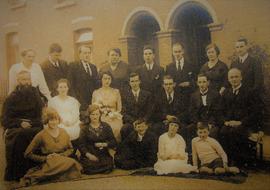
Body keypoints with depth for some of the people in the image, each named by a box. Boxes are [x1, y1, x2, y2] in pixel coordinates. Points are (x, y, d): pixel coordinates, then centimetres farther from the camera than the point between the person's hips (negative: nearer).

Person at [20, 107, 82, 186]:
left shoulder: (63, 133, 7)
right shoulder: (41, 135, -4)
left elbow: (70, 149, 18)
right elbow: (28, 154, 1)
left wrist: (60, 155, -3)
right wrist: (45, 158, -7)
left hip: (63, 160, 5)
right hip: (49, 164, -5)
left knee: (72, 163, -33)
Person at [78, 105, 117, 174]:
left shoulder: (106, 126, 11)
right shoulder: (85, 128, 7)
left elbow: (113, 142, 7)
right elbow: (81, 145, 0)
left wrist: (104, 144, -12)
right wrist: (88, 155, -15)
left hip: (103, 155, 1)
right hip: (89, 155, -1)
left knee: (108, 167, -25)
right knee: (89, 169, -27)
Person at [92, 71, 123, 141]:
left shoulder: (116, 91, 7)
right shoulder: (96, 92, 8)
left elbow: (119, 108, 7)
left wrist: (114, 114, -9)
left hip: (114, 120, 0)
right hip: (101, 120, 0)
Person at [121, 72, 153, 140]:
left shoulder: (147, 94, 9)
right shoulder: (125, 96, 9)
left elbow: (149, 112, 4)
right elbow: (124, 113, 3)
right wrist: (134, 122, -12)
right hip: (130, 123, 0)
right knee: (124, 129, -32)